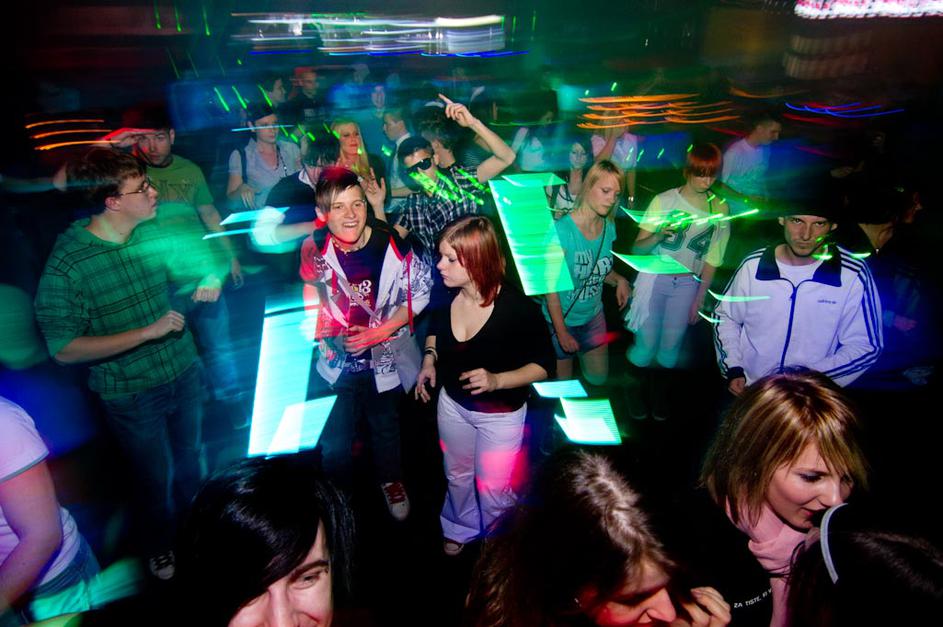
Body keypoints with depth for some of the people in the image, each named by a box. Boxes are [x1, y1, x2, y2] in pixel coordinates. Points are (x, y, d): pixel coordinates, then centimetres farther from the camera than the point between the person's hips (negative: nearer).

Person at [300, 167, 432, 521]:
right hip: (335, 363, 0)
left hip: (383, 360, 0)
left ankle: (391, 480, 53)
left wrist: (384, 328, -19)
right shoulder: (313, 251, -15)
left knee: (385, 425, 24)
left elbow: (420, 292, -10)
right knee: (334, 441, 12)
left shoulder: (392, 245, -20)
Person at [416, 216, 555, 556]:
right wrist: (429, 360, -11)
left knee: (492, 489, 16)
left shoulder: (518, 308, -31)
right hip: (452, 403, 4)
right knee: (458, 475, 27)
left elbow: (544, 364, -17)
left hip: (500, 413, -4)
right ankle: (460, 529, 58)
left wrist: (497, 380, -32)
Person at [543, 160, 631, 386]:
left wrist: (619, 280, -11)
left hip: (593, 315, 6)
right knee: (563, 383, 11)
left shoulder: (608, 227, -4)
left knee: (598, 378, 16)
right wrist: (562, 332, -17)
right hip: (562, 319, -5)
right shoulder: (562, 229, -25)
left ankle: (580, 354, 44)